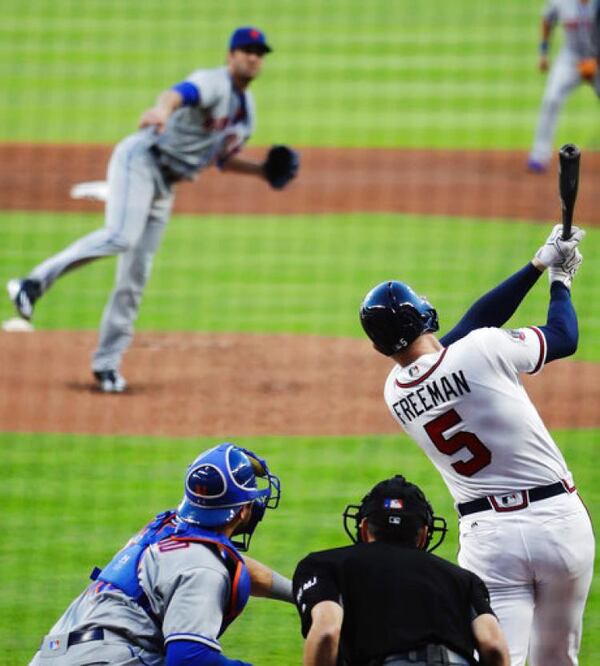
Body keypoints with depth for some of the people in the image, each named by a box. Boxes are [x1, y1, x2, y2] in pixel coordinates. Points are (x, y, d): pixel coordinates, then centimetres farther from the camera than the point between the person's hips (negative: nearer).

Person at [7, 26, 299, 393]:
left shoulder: (247, 108, 17)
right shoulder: (214, 83, -11)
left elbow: (224, 159, 30)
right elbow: (181, 93, -35)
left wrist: (262, 170, 12)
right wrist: (163, 109, -59)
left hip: (165, 186, 8)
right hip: (140, 160, -8)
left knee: (136, 274, 4)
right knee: (121, 237, -32)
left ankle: (107, 362, 6)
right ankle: (34, 283, -27)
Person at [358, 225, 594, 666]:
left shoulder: (395, 393, 4)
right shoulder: (485, 350, -12)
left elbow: (471, 325, 13)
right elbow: (564, 337, 6)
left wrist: (538, 265, 18)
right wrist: (560, 280, 25)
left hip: (488, 534, 2)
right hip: (558, 518, -1)